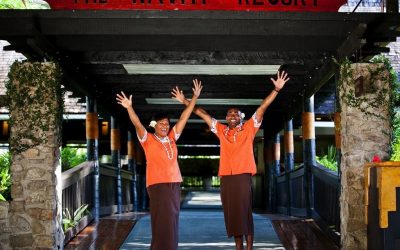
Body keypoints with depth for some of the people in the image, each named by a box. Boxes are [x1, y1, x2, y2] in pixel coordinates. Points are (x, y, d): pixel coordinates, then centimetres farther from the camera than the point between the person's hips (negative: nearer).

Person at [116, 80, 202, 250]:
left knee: (172, 221, 8)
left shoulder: (171, 138, 12)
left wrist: (195, 97, 11)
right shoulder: (148, 140, 1)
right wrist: (129, 108, -31)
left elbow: (184, 118, 12)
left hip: (174, 184, 5)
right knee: (163, 222, -8)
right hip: (157, 185, -5)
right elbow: (137, 125, -15)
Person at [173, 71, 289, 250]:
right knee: (231, 212, 6)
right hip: (226, 177, 4)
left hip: (243, 176, -3)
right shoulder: (221, 131, 13)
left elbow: (262, 108, -1)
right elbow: (203, 114, 19)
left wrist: (277, 89, -7)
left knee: (245, 211, -3)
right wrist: (185, 101, 20)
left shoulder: (249, 128, 5)